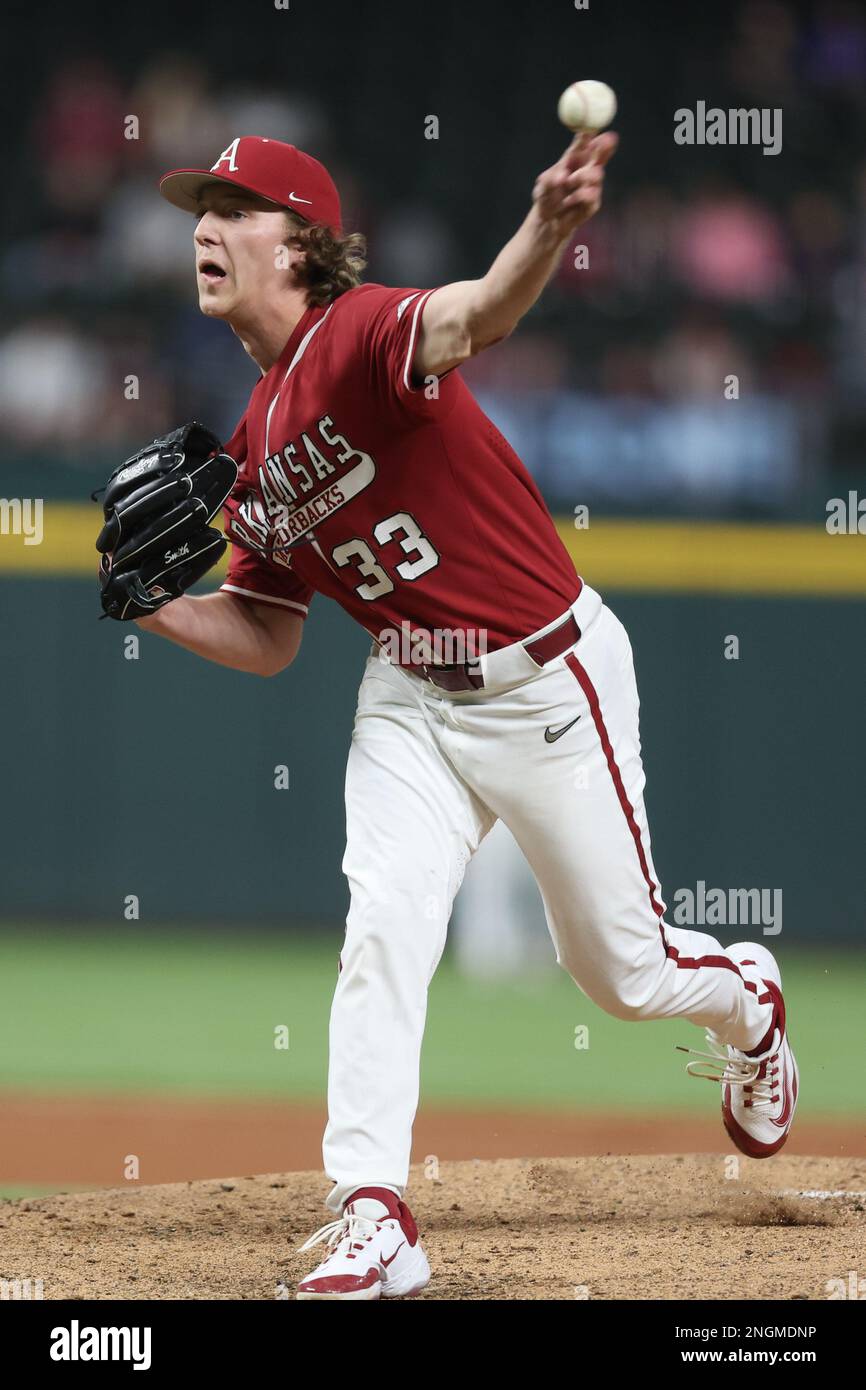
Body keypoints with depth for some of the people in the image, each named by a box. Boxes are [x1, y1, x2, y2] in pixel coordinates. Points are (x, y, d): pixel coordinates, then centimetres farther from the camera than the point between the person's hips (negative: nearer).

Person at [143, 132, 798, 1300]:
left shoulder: (360, 336, -21)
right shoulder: (253, 448, 4)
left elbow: (475, 315, -45)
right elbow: (270, 640, 10)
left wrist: (547, 229, -68)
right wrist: (155, 606, -9)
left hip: (551, 679, -6)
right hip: (411, 697, 6)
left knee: (618, 966, 7)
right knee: (384, 924, -14)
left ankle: (746, 1001, 43)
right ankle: (373, 1222, -13)